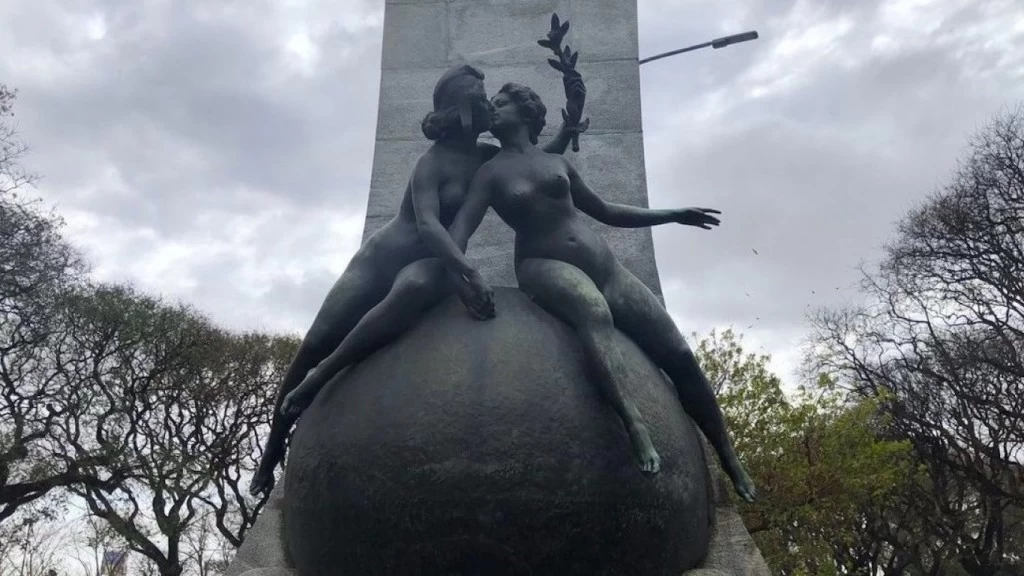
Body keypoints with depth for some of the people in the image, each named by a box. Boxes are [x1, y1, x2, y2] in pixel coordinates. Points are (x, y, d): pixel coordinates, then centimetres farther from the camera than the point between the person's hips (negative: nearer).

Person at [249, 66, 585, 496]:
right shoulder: (433, 161, -11)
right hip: (382, 255, -2)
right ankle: (273, 449, 10)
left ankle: (316, 383, -29)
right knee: (315, 344, -11)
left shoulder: (487, 158, 8)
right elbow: (427, 223, -27)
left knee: (415, 287, -38)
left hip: (425, 265, 3)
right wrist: (467, 273, -42)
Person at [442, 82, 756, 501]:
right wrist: (460, 267, -29)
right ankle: (633, 421, -56)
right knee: (594, 309, -42)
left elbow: (605, 211, 30)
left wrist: (672, 215, 28)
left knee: (680, 356, -5)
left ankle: (732, 465, 5)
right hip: (546, 267, -4)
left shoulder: (558, 162, 20)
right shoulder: (491, 172, 9)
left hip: (603, 265, 5)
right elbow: (460, 227, -5)